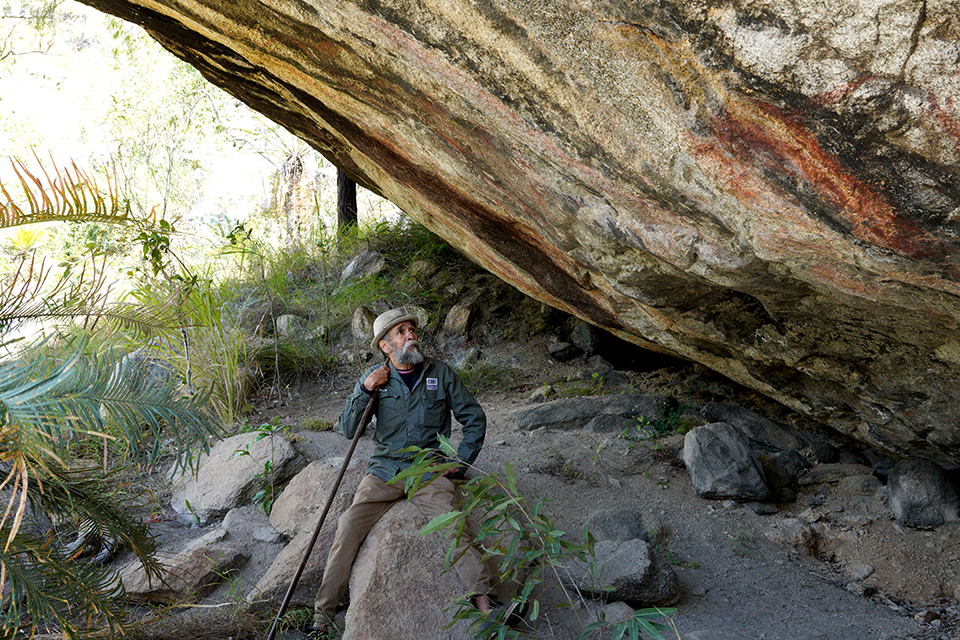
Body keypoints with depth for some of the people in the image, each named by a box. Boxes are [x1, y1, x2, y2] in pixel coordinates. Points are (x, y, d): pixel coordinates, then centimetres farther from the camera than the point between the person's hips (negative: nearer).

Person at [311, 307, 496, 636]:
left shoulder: (440, 373, 5)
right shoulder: (375, 377, 7)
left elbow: (474, 419, 10)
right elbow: (348, 430, 3)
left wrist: (459, 461, 0)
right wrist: (365, 390, -10)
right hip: (384, 471, 1)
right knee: (349, 525, -18)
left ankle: (484, 601, -26)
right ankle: (322, 613, -12)